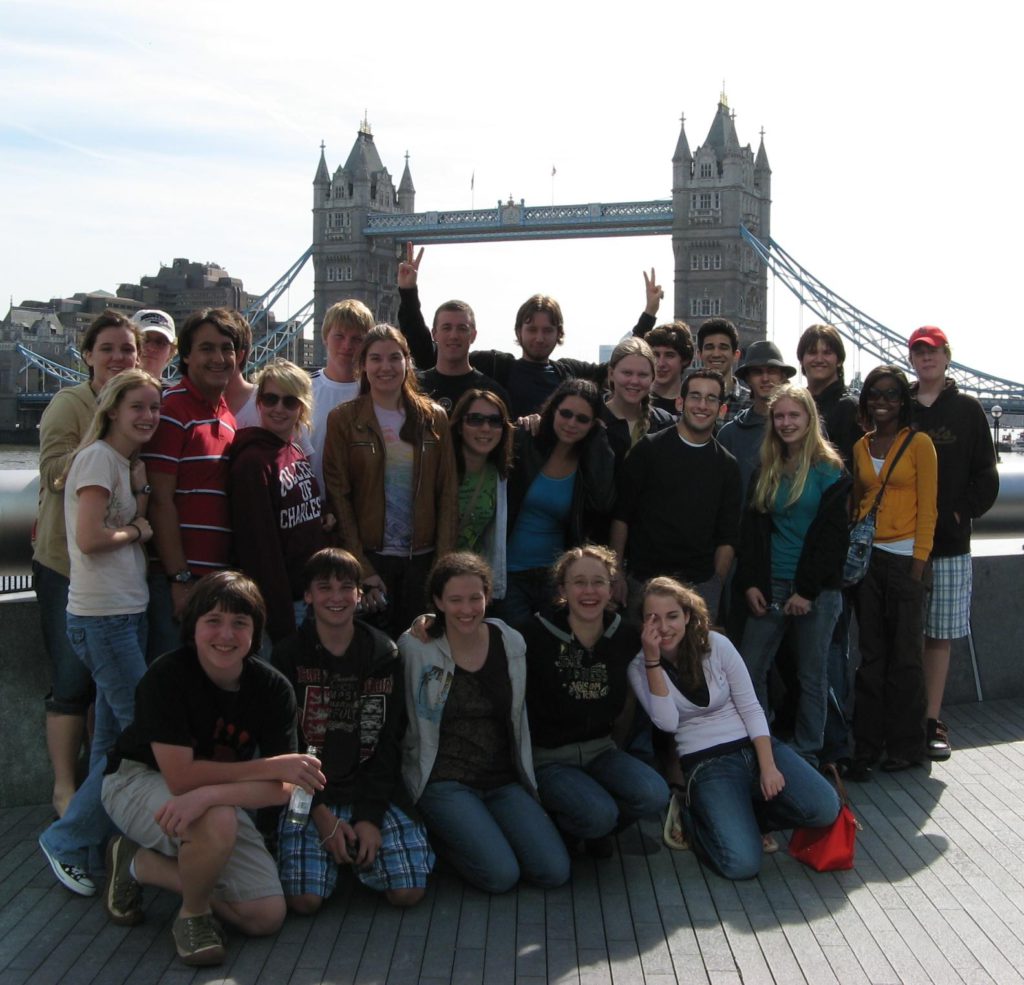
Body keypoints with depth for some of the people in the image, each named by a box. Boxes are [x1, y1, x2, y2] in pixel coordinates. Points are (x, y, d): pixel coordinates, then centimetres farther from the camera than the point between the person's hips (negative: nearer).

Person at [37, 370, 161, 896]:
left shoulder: (128, 462, 15)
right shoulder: (98, 456, -13)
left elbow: (138, 524, 12)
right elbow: (90, 538, -21)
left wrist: (142, 478, 3)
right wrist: (135, 532, -6)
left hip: (126, 613, 9)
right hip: (101, 618, -9)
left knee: (114, 737, 14)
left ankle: (96, 840, 25)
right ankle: (67, 842, 6)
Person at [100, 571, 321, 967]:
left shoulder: (273, 688, -16)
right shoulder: (166, 676, -26)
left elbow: (282, 789, -21)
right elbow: (180, 777, -30)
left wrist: (210, 794, -40)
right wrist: (273, 766, -31)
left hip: (220, 802, 5)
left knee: (267, 917, -3)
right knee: (218, 822, -38)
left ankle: (138, 864, 13)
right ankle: (194, 914, -5)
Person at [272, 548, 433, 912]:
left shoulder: (384, 655, 4)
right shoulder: (289, 656, -1)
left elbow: (388, 743, 2)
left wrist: (371, 815, -9)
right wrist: (321, 814, -11)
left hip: (371, 793, 2)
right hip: (309, 795, -1)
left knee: (408, 891, -15)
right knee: (304, 899, -22)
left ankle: (360, 845, 14)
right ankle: (333, 847, 10)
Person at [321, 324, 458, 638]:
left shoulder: (434, 418, 6)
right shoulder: (343, 419, -1)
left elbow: (448, 492, 5)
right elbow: (338, 496, -4)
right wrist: (361, 568, -10)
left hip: (422, 558, 2)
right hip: (370, 555, -2)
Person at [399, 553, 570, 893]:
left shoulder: (511, 643, 4)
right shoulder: (415, 647, -8)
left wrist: (529, 784, 16)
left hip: (503, 779, 5)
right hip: (444, 781, -4)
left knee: (554, 872, -12)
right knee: (501, 874, -23)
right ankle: (439, 832, 7)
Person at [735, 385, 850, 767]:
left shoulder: (830, 471, -3)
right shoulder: (766, 471, 11)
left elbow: (832, 537, -9)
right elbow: (752, 529, 8)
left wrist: (808, 590, -14)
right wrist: (750, 582, -3)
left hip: (816, 590, -4)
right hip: (770, 588, 4)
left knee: (812, 677, 6)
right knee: (749, 670, 1)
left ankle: (806, 755, 18)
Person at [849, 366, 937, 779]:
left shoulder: (919, 443, -1)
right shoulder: (861, 447, 12)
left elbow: (927, 507, -4)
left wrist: (918, 563, -10)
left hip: (904, 557, -4)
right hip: (866, 558, 4)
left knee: (905, 655, 1)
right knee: (871, 655, 7)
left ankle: (906, 745, 14)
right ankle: (867, 746, 12)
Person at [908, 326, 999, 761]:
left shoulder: (967, 410, 7)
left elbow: (986, 475, 6)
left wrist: (962, 512, -5)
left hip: (949, 545, 0)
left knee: (939, 636, 6)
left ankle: (932, 723, 15)